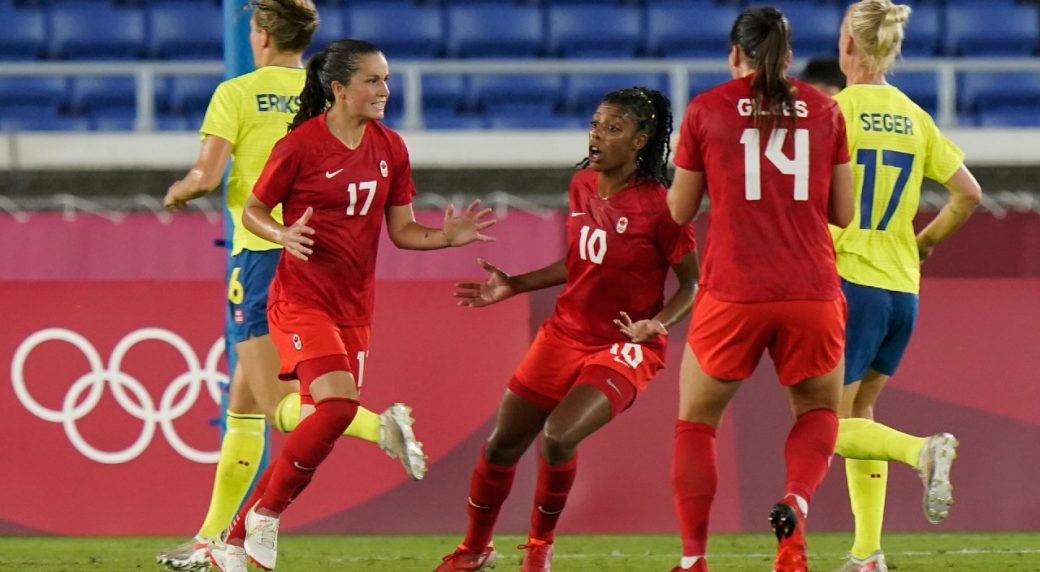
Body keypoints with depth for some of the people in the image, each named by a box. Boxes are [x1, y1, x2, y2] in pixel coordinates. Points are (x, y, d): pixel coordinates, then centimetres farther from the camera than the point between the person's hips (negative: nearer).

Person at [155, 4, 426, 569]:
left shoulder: (237, 93, -4)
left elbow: (207, 176, -11)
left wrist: (177, 191, 11)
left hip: (263, 251, -6)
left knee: (280, 406, -7)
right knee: (243, 401, 14)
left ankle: (381, 426, -33)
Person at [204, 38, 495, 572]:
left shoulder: (390, 148, 6)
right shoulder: (300, 145, -10)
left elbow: (402, 230, 10)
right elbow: (252, 211, -1)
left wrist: (449, 236, -8)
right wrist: (284, 236, -21)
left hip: (354, 307, 6)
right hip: (302, 300, -6)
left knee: (321, 423, 3)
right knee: (338, 405, -24)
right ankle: (267, 514, -6)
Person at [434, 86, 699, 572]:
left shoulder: (658, 205, -18)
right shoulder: (582, 185, 2)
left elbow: (692, 283, -11)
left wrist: (656, 324, -28)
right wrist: (513, 286, 12)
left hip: (625, 347, -7)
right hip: (565, 333, 7)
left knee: (558, 437, -26)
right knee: (502, 444, 9)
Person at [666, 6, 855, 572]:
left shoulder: (706, 110, 3)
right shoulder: (823, 110, 7)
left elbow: (678, 211, 9)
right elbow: (842, 212, 11)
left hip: (732, 294, -1)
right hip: (812, 291, 1)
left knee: (695, 420, 16)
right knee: (819, 409, 22)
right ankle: (795, 504, -8)